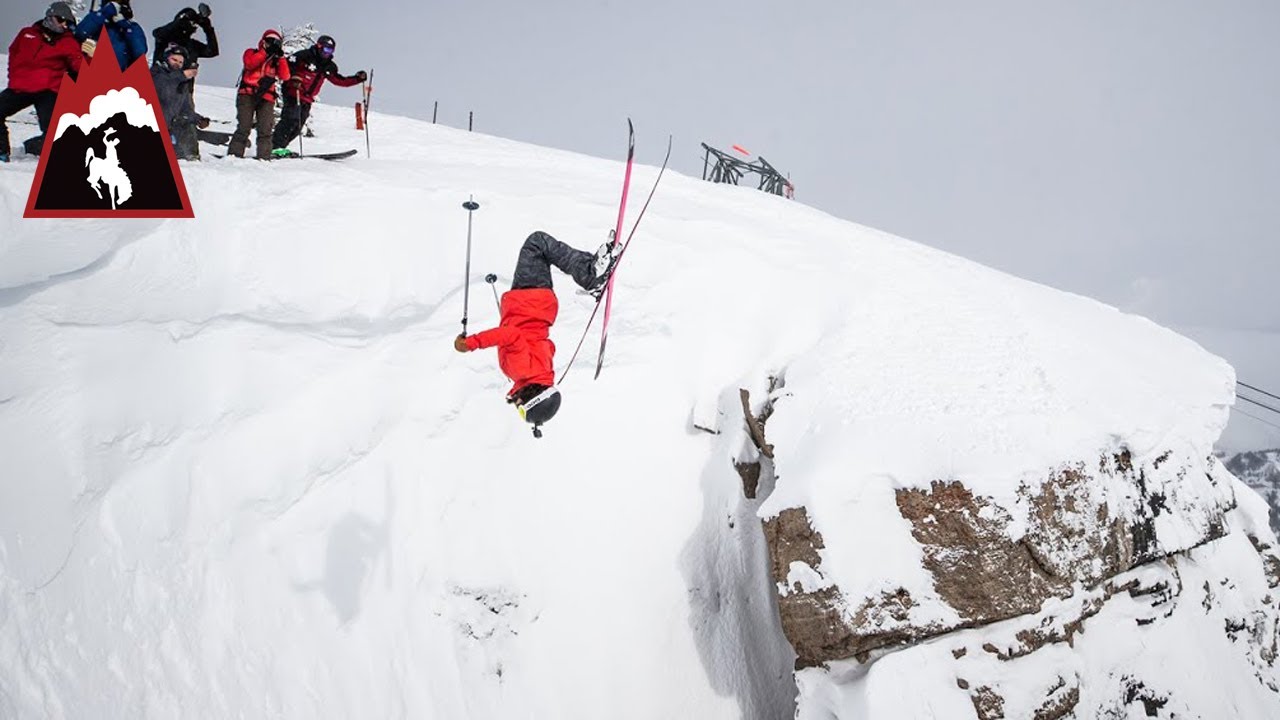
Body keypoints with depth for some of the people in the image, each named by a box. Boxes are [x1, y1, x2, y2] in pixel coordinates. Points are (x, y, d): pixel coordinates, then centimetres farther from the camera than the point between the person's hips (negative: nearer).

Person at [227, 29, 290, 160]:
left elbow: (285, 77, 5)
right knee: (244, 127, -11)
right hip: (248, 95, -2)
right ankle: (234, 154, -9)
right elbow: (250, 63, -8)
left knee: (265, 130, -10)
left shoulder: (276, 60, 20)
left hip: (266, 98, 2)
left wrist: (281, 57, -3)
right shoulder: (252, 53, 15)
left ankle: (264, 158, -11)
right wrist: (266, 52, -10)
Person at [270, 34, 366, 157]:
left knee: (298, 127, 3)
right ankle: (276, 147, -20)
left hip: (307, 99, 7)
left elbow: (340, 81, 18)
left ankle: (280, 147, 11)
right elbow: (287, 64, -14)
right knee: (291, 120, -20)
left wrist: (357, 79, 7)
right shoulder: (306, 56, -8)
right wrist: (293, 77, -31)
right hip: (293, 93, -7)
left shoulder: (329, 67, 12)